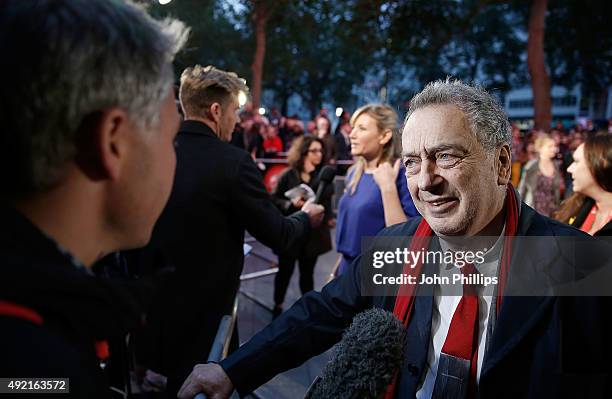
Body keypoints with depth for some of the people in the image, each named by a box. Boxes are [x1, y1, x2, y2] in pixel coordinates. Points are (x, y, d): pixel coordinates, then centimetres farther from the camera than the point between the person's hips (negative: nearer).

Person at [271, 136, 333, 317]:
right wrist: (291, 203, -21)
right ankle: (278, 305, 29)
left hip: (313, 233, 2)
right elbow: (274, 200, -6)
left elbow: (327, 201, 4)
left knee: (307, 272, 15)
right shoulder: (288, 175, -7)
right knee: (285, 271, 11)